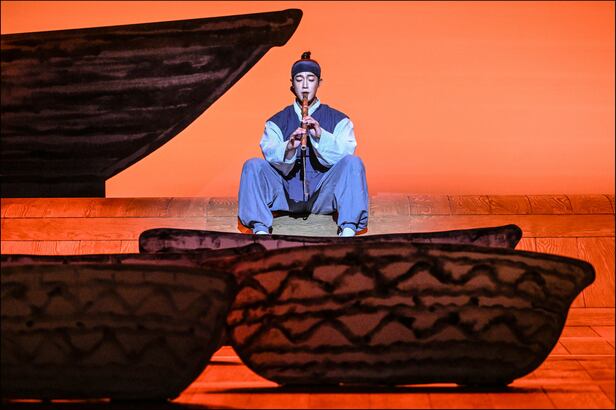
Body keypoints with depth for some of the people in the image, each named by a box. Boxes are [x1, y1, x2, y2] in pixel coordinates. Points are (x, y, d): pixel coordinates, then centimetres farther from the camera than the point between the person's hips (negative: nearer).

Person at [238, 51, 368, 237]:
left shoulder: (338, 120, 9)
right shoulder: (277, 122, 12)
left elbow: (345, 155, -6)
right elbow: (271, 157, -4)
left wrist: (320, 136, -22)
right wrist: (288, 148, -25)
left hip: (323, 196, -1)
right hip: (287, 195, 1)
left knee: (353, 162, -24)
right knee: (253, 166, -18)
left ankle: (348, 229, -34)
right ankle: (260, 229, -30)